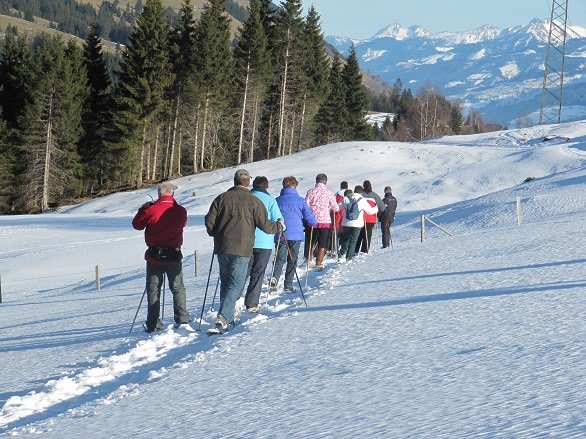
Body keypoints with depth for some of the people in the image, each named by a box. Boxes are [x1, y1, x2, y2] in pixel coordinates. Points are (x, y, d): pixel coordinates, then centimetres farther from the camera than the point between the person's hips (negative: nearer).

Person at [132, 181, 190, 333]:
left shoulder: (152, 210, -15)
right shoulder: (180, 211, -7)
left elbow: (137, 224, -3)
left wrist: (143, 209, 12)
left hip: (154, 256, -2)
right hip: (174, 255, 2)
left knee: (153, 290, 7)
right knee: (178, 289, 14)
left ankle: (153, 324, 5)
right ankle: (182, 320, 9)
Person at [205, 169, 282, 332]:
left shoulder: (221, 198, 5)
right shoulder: (253, 201, -3)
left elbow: (209, 221, 4)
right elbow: (264, 224, -3)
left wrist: (215, 234, 24)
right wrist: (278, 226, 17)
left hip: (222, 247, 4)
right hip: (242, 248, -4)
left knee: (225, 282, 16)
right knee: (236, 283, -3)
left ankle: (227, 318, 20)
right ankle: (223, 316, -21)